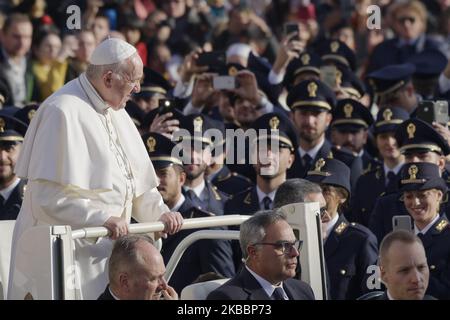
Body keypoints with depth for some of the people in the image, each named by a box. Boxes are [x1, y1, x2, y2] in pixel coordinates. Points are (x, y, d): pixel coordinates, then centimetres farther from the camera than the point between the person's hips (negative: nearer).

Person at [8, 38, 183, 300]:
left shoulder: (116, 114, 13)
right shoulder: (63, 112, -16)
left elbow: (138, 180, 18)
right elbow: (48, 195, -22)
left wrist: (159, 212, 0)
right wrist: (103, 218, -25)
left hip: (108, 245, 8)